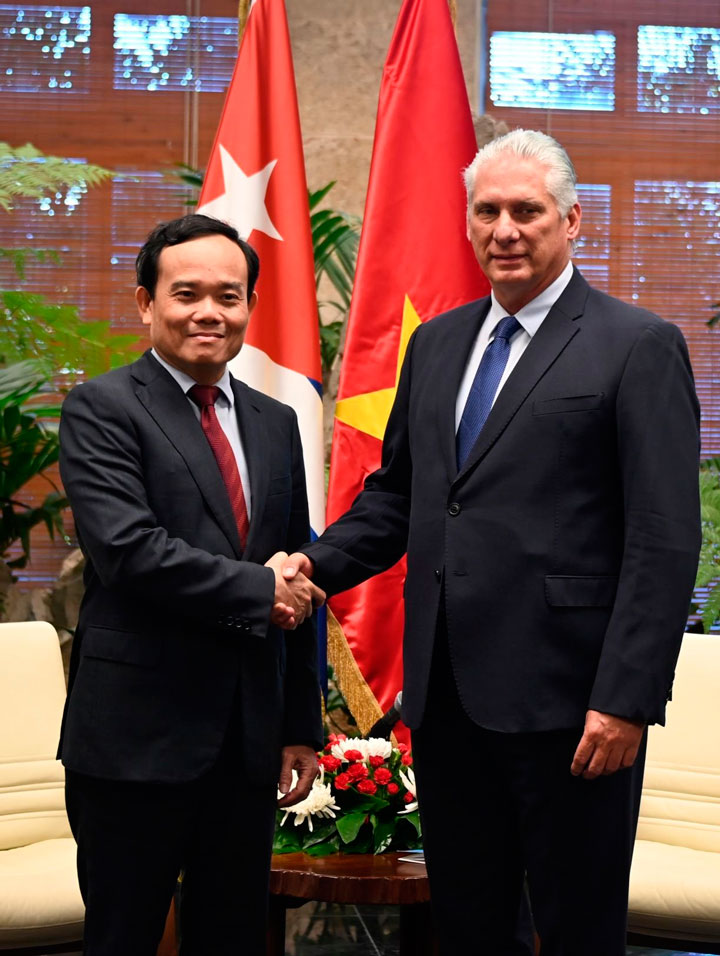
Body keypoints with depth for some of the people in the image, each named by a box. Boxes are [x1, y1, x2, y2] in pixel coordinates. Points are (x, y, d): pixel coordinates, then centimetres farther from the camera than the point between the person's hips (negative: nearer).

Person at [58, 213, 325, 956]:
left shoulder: (276, 424, 14)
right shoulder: (101, 409, -4)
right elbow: (126, 548, -19)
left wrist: (302, 728, 13)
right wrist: (258, 590, -13)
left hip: (249, 740, 6)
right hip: (138, 734, -5)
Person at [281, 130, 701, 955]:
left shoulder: (637, 348, -6)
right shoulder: (435, 343, 13)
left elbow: (665, 542, -11)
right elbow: (395, 491, 19)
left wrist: (627, 700, -16)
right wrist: (321, 562, 1)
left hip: (565, 696, -6)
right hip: (446, 692, 6)